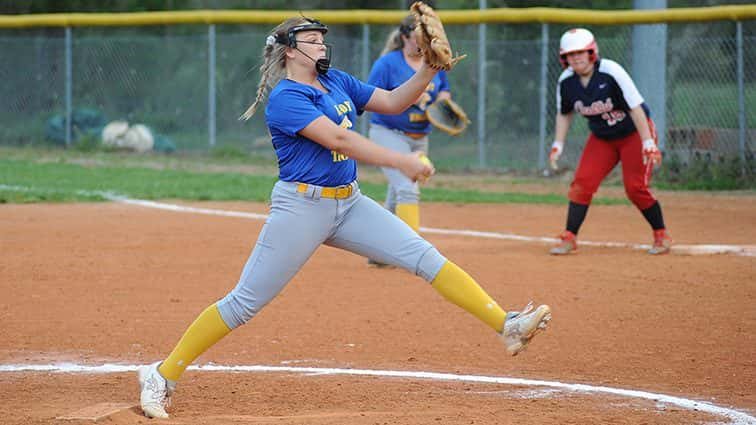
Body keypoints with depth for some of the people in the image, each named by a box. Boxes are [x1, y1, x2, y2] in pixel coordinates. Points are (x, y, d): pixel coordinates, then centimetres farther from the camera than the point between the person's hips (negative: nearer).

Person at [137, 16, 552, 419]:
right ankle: (163, 376, 3)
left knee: (424, 256, -5)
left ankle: (507, 326, -9)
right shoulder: (285, 98, -13)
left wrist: (428, 70, -4)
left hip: (348, 204, 7)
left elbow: (393, 102, 12)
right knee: (244, 302, -6)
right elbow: (338, 139, -23)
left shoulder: (337, 82, 12)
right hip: (301, 207, -7)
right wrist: (402, 162, -25)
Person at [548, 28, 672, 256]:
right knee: (582, 182, -9)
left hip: (633, 133, -5)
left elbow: (635, 108, -25)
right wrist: (558, 145, 1)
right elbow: (564, 114, 8)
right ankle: (569, 238, -3)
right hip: (601, 138, 5)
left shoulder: (611, 72, -27)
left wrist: (648, 143, -28)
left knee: (635, 188, -12)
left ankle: (661, 235, 7)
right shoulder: (566, 81, -11)